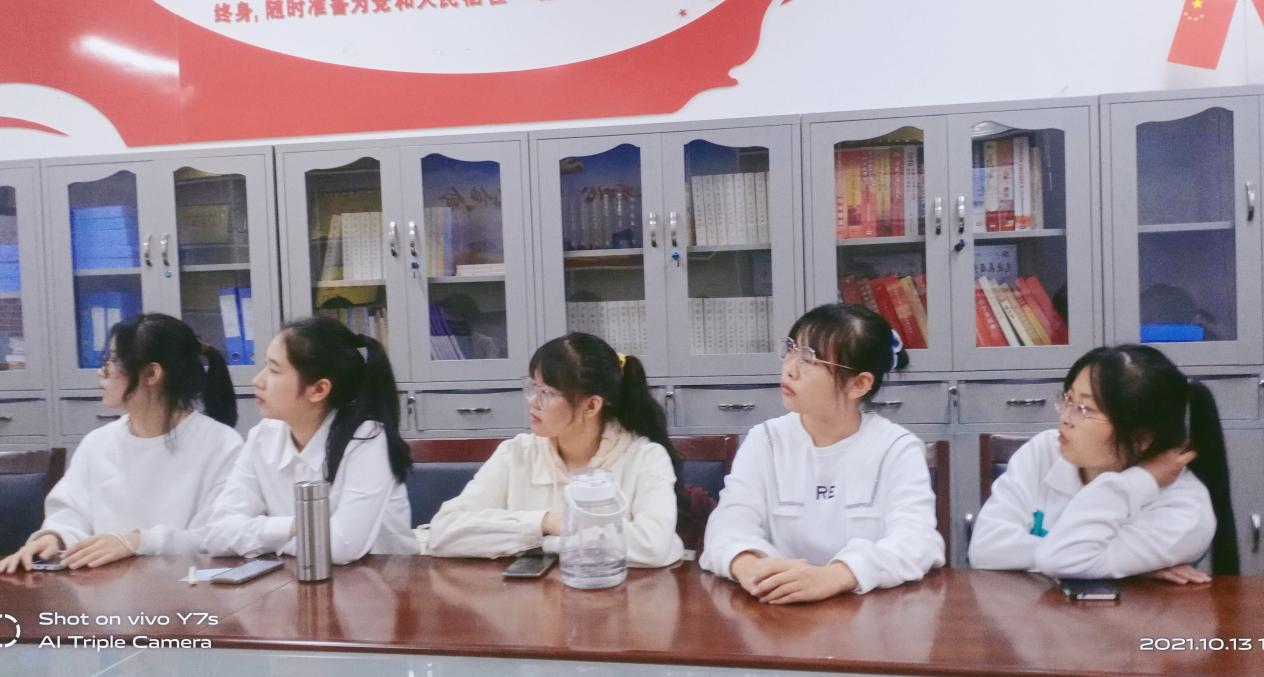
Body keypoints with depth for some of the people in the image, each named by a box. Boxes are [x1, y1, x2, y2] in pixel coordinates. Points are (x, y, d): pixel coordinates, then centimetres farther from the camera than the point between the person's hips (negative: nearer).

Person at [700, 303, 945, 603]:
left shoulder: (897, 448, -3)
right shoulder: (765, 441, 4)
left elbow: (915, 541, -18)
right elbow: (731, 521, -9)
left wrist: (832, 576, -36)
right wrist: (748, 565, -33)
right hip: (781, 607, 1)